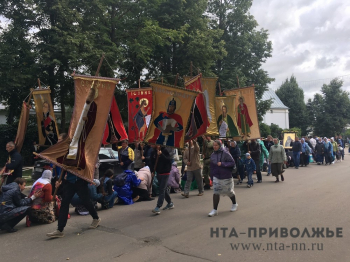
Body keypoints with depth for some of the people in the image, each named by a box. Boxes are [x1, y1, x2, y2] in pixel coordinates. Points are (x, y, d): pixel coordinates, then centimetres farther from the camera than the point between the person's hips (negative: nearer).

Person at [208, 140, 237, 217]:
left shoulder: (225, 153, -13)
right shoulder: (212, 155, 3)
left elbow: (232, 163, -14)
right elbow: (212, 167, 10)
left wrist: (222, 164, -24)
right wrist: (212, 178, 10)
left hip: (226, 177, -3)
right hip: (216, 177, 3)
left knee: (229, 192, 14)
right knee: (216, 192, -7)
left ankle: (234, 204, 41)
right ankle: (214, 210, 0)